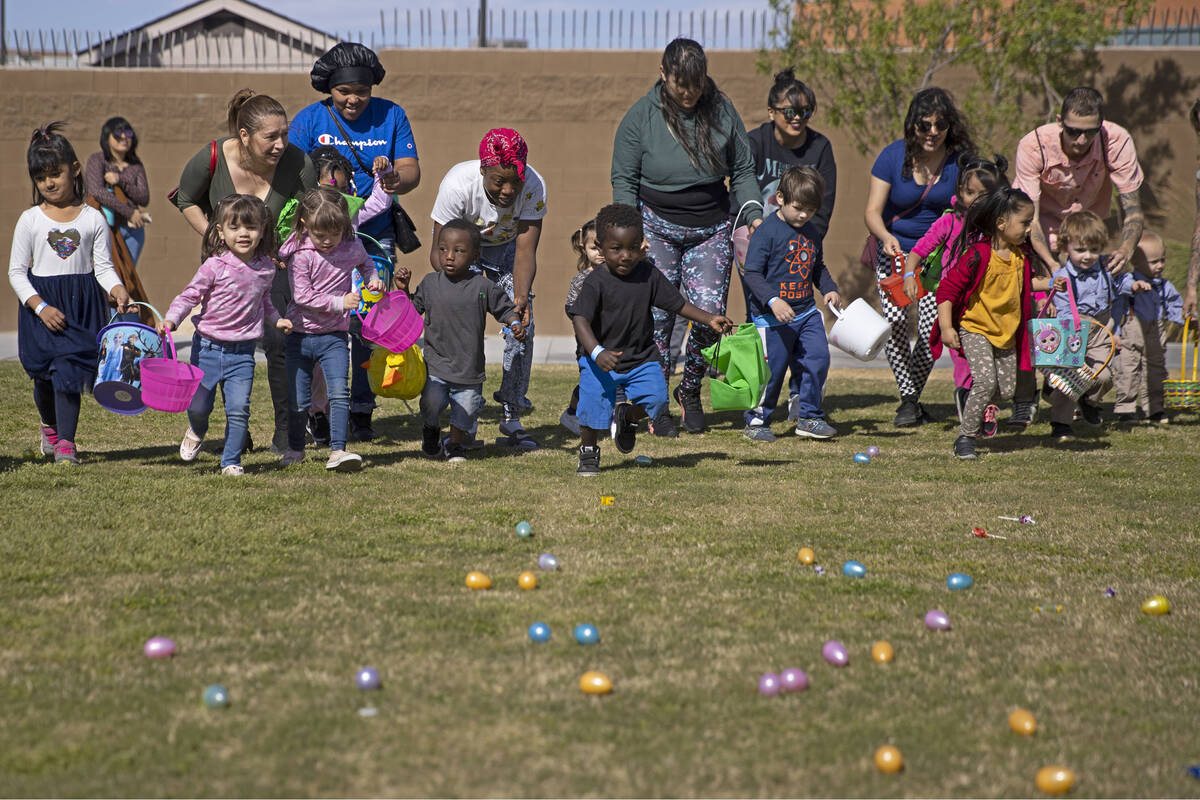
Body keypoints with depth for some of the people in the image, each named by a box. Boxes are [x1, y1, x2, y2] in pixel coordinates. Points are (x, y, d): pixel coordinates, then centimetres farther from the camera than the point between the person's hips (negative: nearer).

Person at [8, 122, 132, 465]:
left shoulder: (93, 219, 2)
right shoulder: (30, 220, 0)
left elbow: (103, 266, 3)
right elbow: (16, 271, 0)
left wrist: (117, 289, -18)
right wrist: (40, 306, -13)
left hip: (83, 304, -1)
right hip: (42, 304, 1)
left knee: (69, 369, -11)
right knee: (44, 373, 8)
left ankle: (65, 442, -7)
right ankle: (50, 426, 37)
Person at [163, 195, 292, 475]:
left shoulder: (266, 268, 3)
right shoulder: (215, 266, -12)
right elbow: (189, 295, -10)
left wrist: (276, 319, 12)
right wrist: (171, 319, -24)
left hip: (242, 351, 2)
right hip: (208, 347, -2)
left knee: (238, 409, -7)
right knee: (199, 406, 3)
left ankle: (231, 461, 8)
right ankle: (196, 432, 38)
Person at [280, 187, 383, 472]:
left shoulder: (351, 246, -2)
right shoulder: (301, 254, -15)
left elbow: (364, 261, 23)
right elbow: (302, 295, -19)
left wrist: (373, 278, 3)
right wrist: (339, 302, -22)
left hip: (333, 336, 2)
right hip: (300, 334, -2)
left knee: (339, 392, -16)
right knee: (298, 400, 7)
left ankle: (338, 451, -15)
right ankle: (295, 448, 29)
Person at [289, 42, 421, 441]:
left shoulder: (391, 116, 5)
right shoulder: (308, 120, 1)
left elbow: (411, 170, 1)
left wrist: (396, 180, -23)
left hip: (375, 237, 1)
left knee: (369, 325, -1)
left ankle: (362, 412, 8)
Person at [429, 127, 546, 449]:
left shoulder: (534, 187, -32)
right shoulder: (457, 185, -38)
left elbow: (525, 251, -31)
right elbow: (439, 253, -32)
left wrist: (521, 298, -48)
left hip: (507, 245, 2)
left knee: (522, 325, -10)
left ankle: (512, 418, 1)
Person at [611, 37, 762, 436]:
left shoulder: (722, 111, 1)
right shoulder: (641, 116, -5)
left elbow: (743, 171, 9)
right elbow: (624, 179, -1)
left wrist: (754, 216, -3)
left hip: (712, 230, 2)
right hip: (658, 228, -2)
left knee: (710, 312, -9)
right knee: (658, 315, -7)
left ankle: (690, 391, 15)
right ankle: (655, 405, 5)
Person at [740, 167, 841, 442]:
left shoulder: (812, 233, 9)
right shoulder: (766, 232, -12)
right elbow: (752, 273, -15)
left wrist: (830, 288, 6)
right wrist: (773, 300, -27)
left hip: (806, 312, 6)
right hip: (771, 316, -6)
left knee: (818, 360, 1)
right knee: (771, 368, -4)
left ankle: (809, 417, 16)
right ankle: (756, 422, 12)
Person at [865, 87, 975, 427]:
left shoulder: (960, 161, -10)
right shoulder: (893, 156, -11)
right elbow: (872, 211, -11)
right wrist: (886, 237, -32)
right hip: (894, 250, 0)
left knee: (933, 329, -11)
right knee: (896, 322, -17)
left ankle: (912, 395, 13)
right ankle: (909, 401, -4)